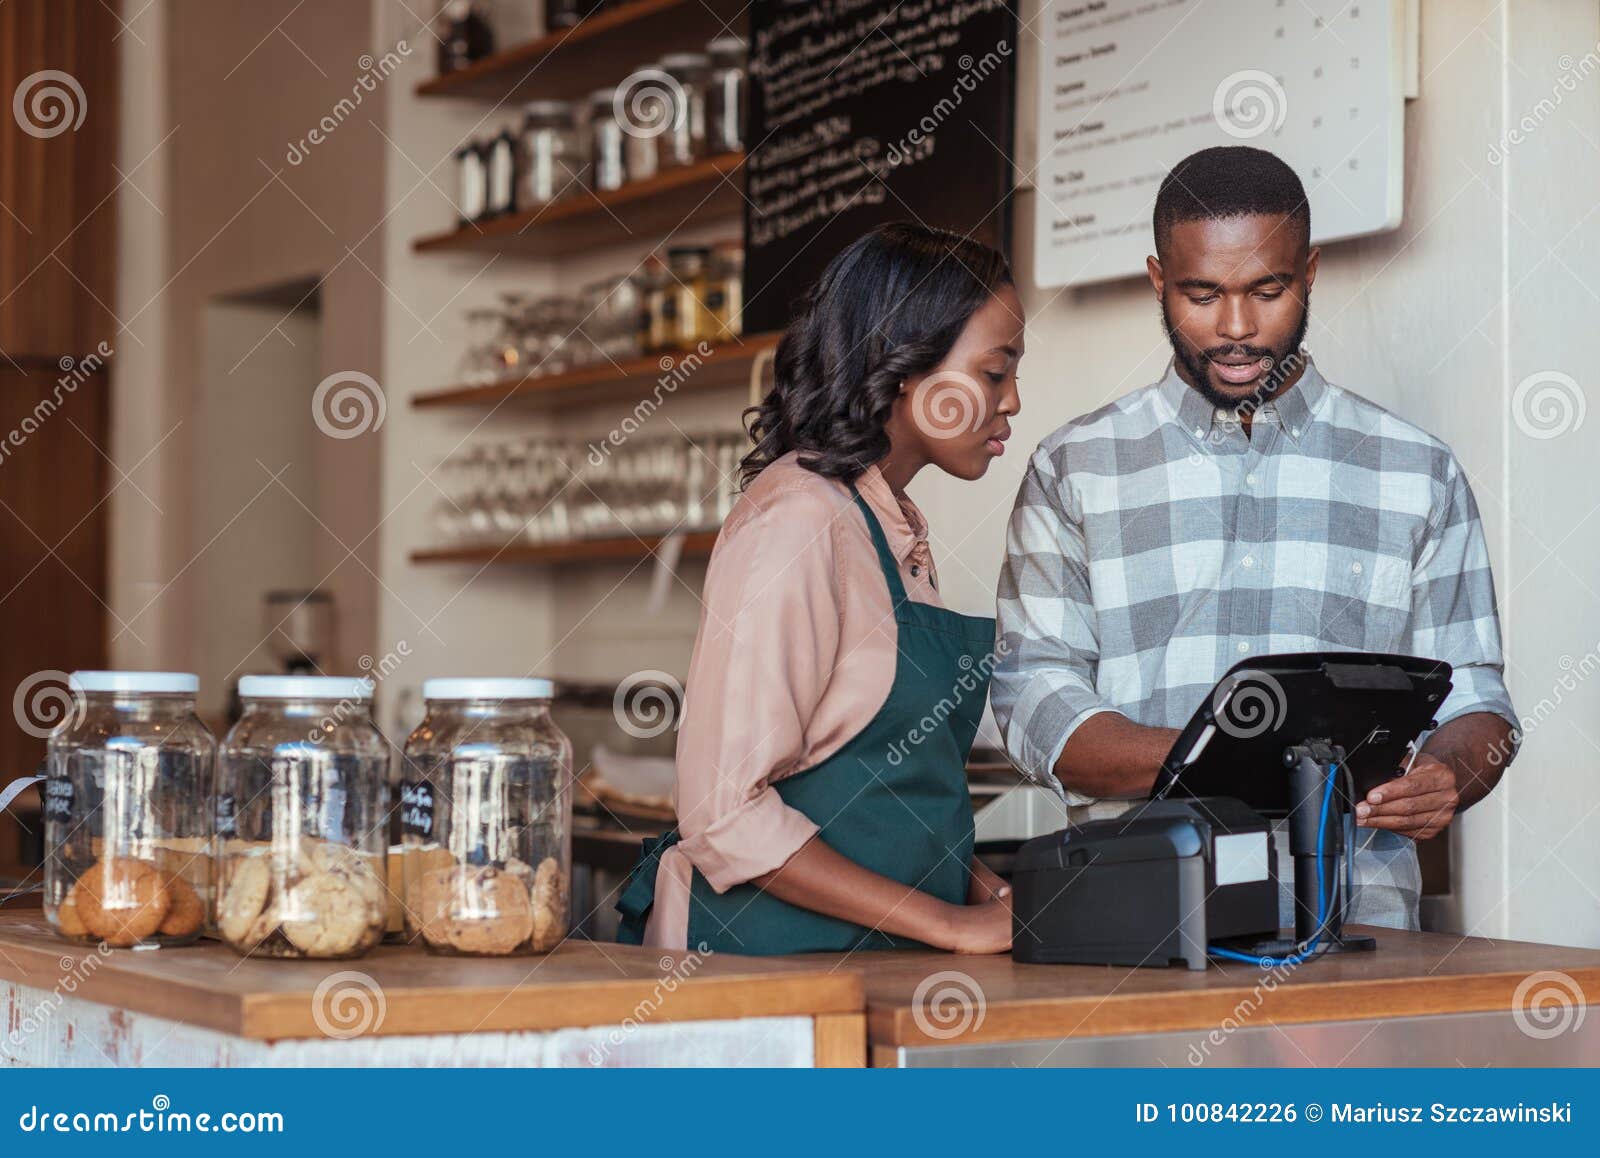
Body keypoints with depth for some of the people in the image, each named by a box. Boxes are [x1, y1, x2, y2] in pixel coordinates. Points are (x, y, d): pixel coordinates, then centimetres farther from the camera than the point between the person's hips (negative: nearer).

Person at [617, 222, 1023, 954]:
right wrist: (955, 925, -15)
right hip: (763, 949, -8)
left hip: (878, 951, 8)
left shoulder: (898, 530, 15)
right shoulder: (796, 523, -12)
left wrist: (991, 895, 3)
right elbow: (724, 814, -18)